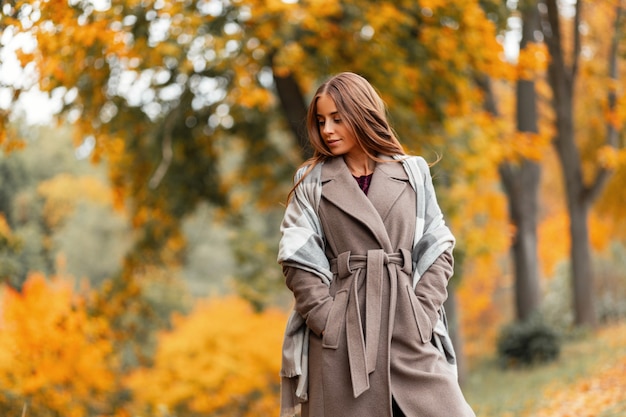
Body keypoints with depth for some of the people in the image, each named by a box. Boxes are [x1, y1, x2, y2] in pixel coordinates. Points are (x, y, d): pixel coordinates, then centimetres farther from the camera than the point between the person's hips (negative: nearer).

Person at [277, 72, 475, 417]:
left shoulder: (413, 173, 11)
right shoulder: (311, 182, 9)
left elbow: (437, 248, 9)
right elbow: (298, 259, 3)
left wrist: (422, 312, -3)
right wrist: (327, 318, -8)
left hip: (408, 328, 1)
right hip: (341, 336, -1)